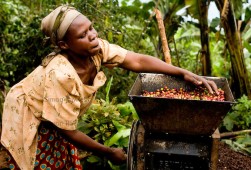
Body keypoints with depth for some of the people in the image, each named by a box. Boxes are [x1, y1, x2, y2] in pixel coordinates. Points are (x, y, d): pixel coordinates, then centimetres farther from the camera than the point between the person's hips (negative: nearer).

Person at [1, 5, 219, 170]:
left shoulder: (97, 49, -24)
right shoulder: (61, 75, -40)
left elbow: (137, 61, -23)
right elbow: (68, 131, -30)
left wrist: (183, 73, -33)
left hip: (57, 117, 6)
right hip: (29, 118, -6)